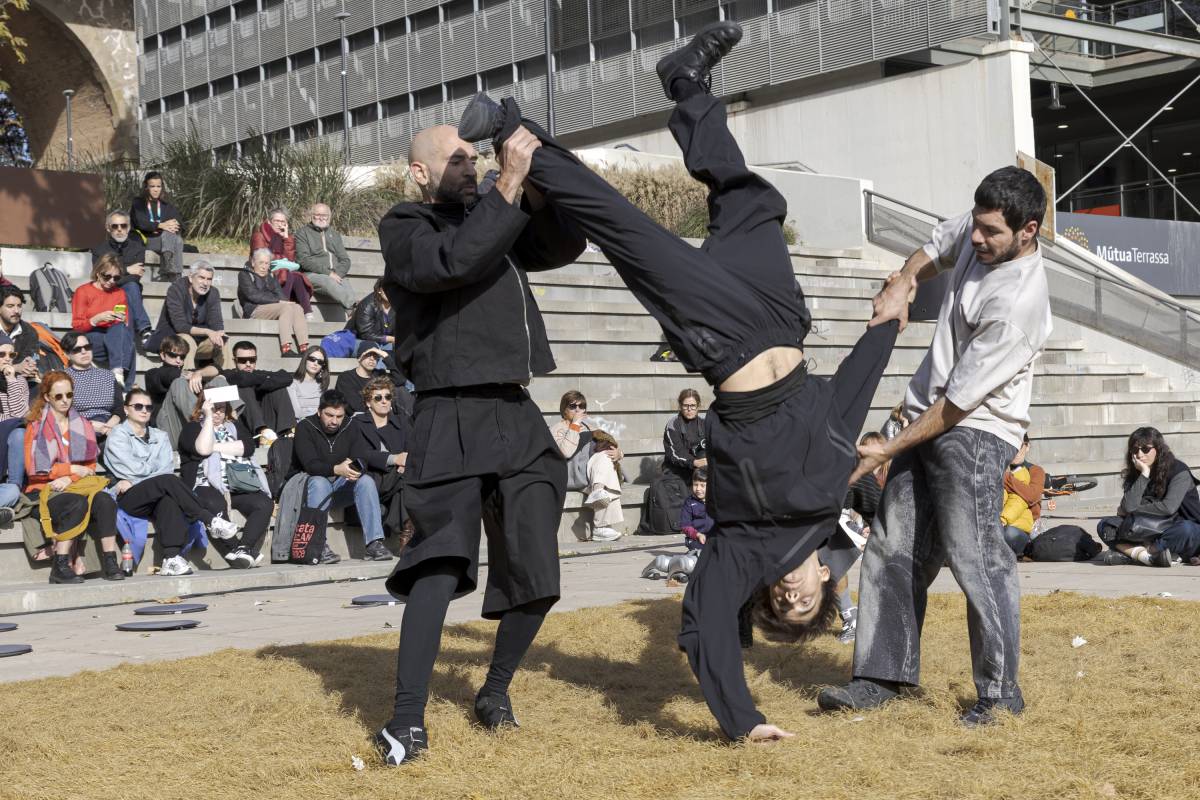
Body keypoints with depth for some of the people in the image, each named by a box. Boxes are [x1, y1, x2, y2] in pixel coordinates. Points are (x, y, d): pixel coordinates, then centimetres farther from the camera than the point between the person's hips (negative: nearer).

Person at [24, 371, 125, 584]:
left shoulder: (82, 425, 15)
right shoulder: (37, 426, 2)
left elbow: (90, 465, 9)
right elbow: (34, 468, -6)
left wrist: (69, 478, -11)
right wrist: (73, 469, -7)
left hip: (76, 486, 4)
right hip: (44, 490, -4)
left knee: (105, 501, -28)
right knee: (77, 504, -36)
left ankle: (110, 563, -28)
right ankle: (60, 566, -33)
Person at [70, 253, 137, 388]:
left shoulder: (120, 293, 16)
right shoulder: (83, 291, 6)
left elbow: (125, 326, 17)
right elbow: (76, 326, 0)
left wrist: (123, 321, -8)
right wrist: (98, 318, -17)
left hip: (115, 337, 4)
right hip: (89, 339, -3)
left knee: (121, 329, -32)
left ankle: (118, 373, -46)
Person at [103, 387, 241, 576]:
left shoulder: (159, 436, 21)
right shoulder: (117, 436, 8)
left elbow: (167, 468, 3)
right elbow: (133, 468, -8)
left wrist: (132, 481, -9)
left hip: (155, 497, 3)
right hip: (128, 498, -3)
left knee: (169, 500, -35)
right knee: (168, 481, -32)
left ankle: (172, 559, -48)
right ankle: (210, 520, -29)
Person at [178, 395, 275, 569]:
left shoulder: (234, 426, 25)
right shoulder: (192, 428, 13)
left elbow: (248, 446, 5)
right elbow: (203, 449, -9)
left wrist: (215, 447, -1)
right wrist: (208, 417, -4)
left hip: (240, 486, 4)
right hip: (207, 486, -4)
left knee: (264, 503, -26)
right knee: (215, 505, -38)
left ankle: (244, 548, -34)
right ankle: (235, 551, -34)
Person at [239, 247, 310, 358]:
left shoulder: (271, 277, 27)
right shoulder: (244, 275, 8)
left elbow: (280, 295, 15)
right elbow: (253, 295, -8)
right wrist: (278, 301, -15)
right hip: (254, 311, -6)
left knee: (297, 307, -23)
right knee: (287, 307, -30)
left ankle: (304, 348, -38)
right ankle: (286, 350, -45)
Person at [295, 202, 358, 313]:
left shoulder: (335, 235, 28)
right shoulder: (303, 233, 12)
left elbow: (345, 260, 18)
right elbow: (304, 260, -3)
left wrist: (337, 274, -5)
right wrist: (327, 273, -12)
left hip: (335, 275, 4)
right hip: (312, 275, -4)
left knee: (345, 283, -31)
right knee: (328, 282, -37)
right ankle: (355, 307, -58)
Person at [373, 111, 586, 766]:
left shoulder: (491, 220, 17)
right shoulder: (404, 229, 0)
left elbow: (565, 245, 12)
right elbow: (454, 261, -21)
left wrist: (535, 188, -5)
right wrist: (510, 182, -19)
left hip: (518, 416, 6)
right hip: (453, 418, -6)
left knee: (535, 578, 6)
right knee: (442, 563, -20)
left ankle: (495, 691, 26)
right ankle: (408, 719, -18)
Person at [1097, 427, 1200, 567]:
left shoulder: (1178, 470, -11)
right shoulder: (1134, 474, 2)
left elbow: (1168, 507, -22)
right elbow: (1129, 506, -13)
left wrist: (1127, 511, -11)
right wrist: (1144, 474, -18)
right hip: (1153, 533, 4)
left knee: (1186, 530, -40)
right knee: (1105, 526, -12)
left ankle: (1129, 553, -32)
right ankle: (1148, 556, -33)